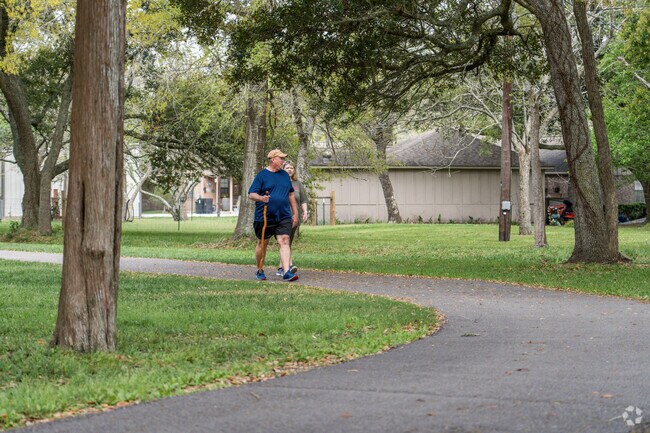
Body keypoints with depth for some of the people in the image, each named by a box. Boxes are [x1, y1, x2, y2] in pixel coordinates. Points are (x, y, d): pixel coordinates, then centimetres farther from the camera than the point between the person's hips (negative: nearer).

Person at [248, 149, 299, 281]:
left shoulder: (284, 175, 14)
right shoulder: (262, 175, -2)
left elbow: (291, 195, 20)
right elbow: (251, 194, -6)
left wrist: (295, 213, 18)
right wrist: (261, 198, -27)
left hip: (283, 217, 3)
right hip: (264, 217, -3)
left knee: (284, 241, -12)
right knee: (262, 244, 9)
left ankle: (287, 272, -20)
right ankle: (260, 271, 26)